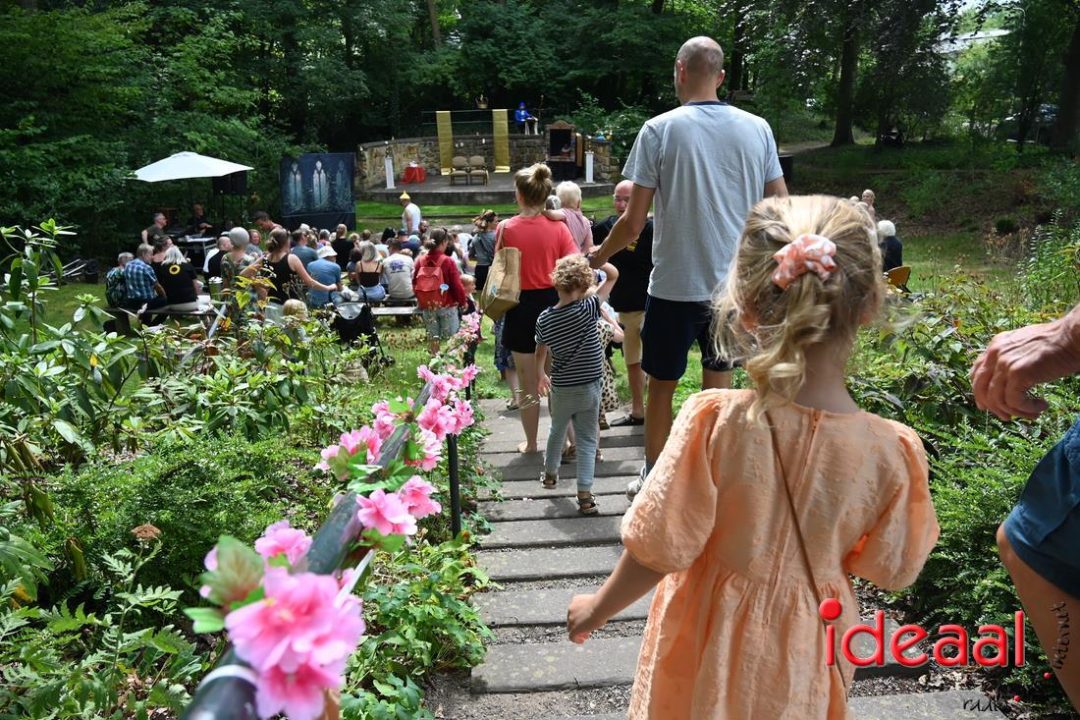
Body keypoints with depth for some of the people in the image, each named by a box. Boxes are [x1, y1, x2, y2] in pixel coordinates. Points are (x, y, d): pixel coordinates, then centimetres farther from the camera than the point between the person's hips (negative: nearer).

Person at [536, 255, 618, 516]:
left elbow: (541, 352, 10)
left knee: (557, 431, 25)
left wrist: (540, 375, 26)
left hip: (560, 388, 3)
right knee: (587, 440, 4)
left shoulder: (544, 318, -6)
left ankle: (550, 474, 45)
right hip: (589, 388, -3)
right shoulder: (588, 309, -17)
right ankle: (585, 495, 0)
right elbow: (613, 276, -10)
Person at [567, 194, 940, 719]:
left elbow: (659, 548, -20)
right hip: (803, 654, 3)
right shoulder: (891, 449, -21)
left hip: (714, 642, -2)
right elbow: (888, 570, -6)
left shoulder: (714, 420, -30)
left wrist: (599, 607, -2)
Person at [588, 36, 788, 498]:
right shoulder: (757, 129, 1)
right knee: (719, 376, 20)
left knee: (661, 385, 13)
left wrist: (597, 258, 7)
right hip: (735, 282, 4)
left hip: (675, 285, -3)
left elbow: (633, 223, -10)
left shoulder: (659, 130, -9)